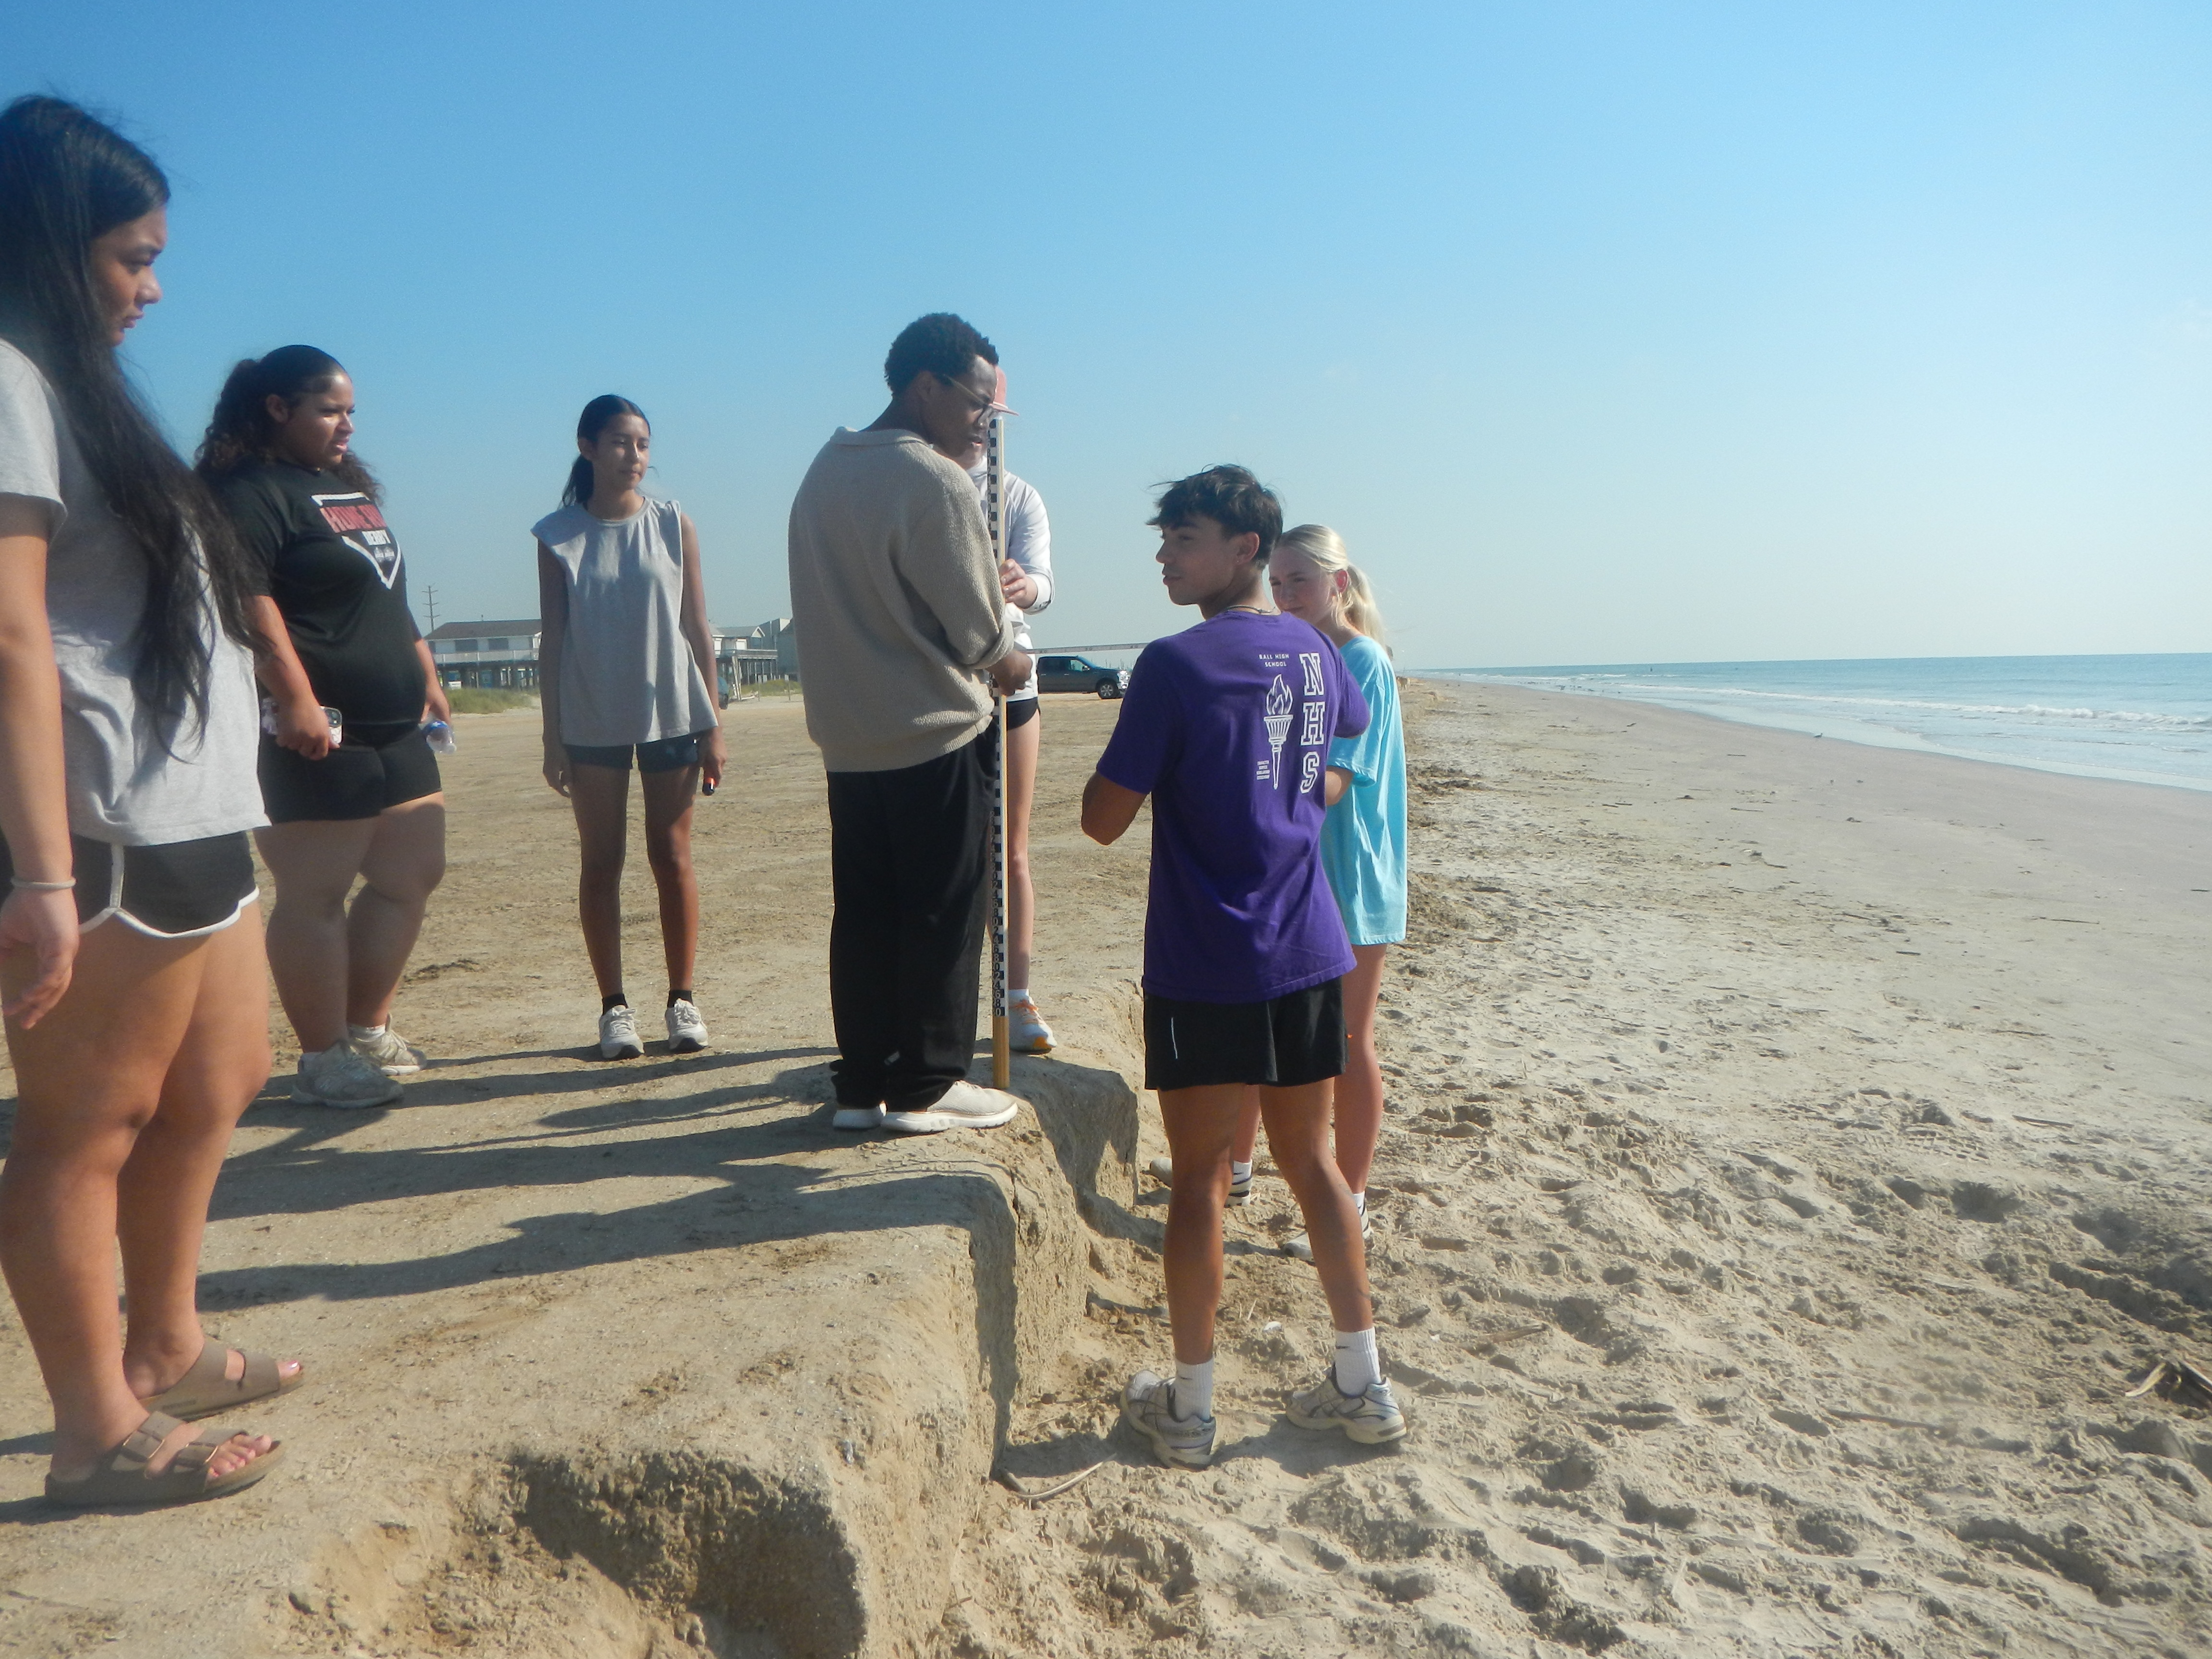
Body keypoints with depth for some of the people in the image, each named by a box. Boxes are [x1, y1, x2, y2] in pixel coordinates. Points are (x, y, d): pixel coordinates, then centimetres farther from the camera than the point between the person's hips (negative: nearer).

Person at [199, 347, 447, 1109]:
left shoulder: (353, 487, 21)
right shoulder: (250, 491, -8)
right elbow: (247, 596, -21)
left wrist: (426, 676, 22)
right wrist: (294, 699, -28)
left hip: (394, 727, 10)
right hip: (318, 733, -10)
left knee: (413, 876, 12)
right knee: (316, 897, -3)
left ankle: (368, 1027, 25)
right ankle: (323, 1060, 6)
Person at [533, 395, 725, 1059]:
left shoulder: (673, 525, 2)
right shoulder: (559, 536, 1)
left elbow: (697, 627, 3)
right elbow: (552, 638, 3)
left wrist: (712, 725, -1)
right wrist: (553, 738, -1)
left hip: (671, 715, 0)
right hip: (592, 724, 0)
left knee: (672, 857, 4)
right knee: (601, 863, 5)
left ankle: (683, 999, 13)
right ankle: (614, 1006, 14)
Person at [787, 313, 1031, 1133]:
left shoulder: (825, 472, 12)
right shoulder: (935, 483, -15)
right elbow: (976, 625, -13)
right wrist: (1008, 658, 9)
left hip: (849, 738, 8)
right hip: (936, 735, -8)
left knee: (863, 913, 12)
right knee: (941, 915, 2)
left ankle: (860, 1083, 19)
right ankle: (926, 1086, 10)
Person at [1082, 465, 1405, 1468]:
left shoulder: (1174, 665, -13)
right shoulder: (1315, 653, 8)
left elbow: (1104, 819, -11)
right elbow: (1352, 726, 31)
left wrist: (1121, 761, 5)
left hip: (1205, 969, -6)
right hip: (1310, 952, 6)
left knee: (1200, 1176, 4)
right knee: (1311, 1162, 15)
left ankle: (1190, 1409, 16)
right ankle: (1363, 1386, 23)